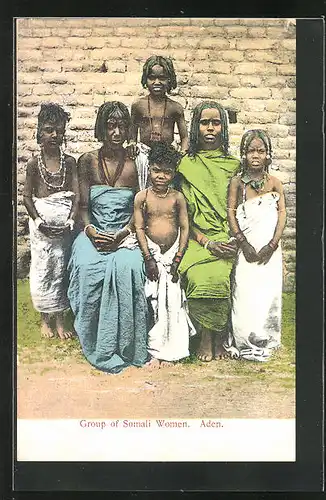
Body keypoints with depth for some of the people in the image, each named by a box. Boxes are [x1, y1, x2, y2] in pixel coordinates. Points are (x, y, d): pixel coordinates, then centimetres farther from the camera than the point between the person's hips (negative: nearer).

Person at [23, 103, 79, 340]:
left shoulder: (70, 162, 1)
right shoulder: (34, 163, -1)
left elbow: (76, 194, -1)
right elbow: (27, 196, 0)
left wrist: (71, 220, -12)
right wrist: (38, 220, -10)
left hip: (64, 221, 1)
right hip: (42, 221, -1)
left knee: (61, 267, 5)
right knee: (42, 267, 5)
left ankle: (59, 319, 17)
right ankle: (45, 319, 19)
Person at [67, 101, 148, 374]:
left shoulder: (134, 164, 4)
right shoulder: (88, 161, 4)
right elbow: (83, 205, 2)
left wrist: (123, 234, -12)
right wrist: (91, 231, -16)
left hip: (125, 233, 0)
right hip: (94, 232, 1)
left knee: (126, 267, -32)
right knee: (87, 266, -30)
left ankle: (125, 347, -18)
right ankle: (97, 348, -16)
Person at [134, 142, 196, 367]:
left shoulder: (178, 198, -2)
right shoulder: (142, 197, -4)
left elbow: (185, 228, -2)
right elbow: (139, 228, -4)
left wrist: (178, 259, -7)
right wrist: (148, 258, -9)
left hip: (173, 252, 1)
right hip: (152, 253, -1)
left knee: (174, 300, 2)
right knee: (154, 300, 1)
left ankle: (171, 349, 15)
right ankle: (156, 350, 10)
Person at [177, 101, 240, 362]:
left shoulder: (233, 165, 14)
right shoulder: (187, 165, 9)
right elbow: (184, 213, 3)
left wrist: (236, 241, -7)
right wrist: (207, 242, -11)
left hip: (227, 238, 1)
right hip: (197, 238, -1)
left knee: (219, 275, -31)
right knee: (199, 276, -31)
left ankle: (219, 335, -9)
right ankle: (207, 336, -10)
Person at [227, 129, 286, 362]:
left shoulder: (275, 183, 5)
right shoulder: (237, 182, 2)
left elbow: (282, 213, 1)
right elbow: (231, 212, -2)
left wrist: (272, 245, -9)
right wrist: (243, 242, -11)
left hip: (269, 248, 1)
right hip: (246, 245, -1)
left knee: (268, 291, 3)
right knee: (245, 292, -2)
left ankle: (265, 342, 16)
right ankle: (246, 342, 10)